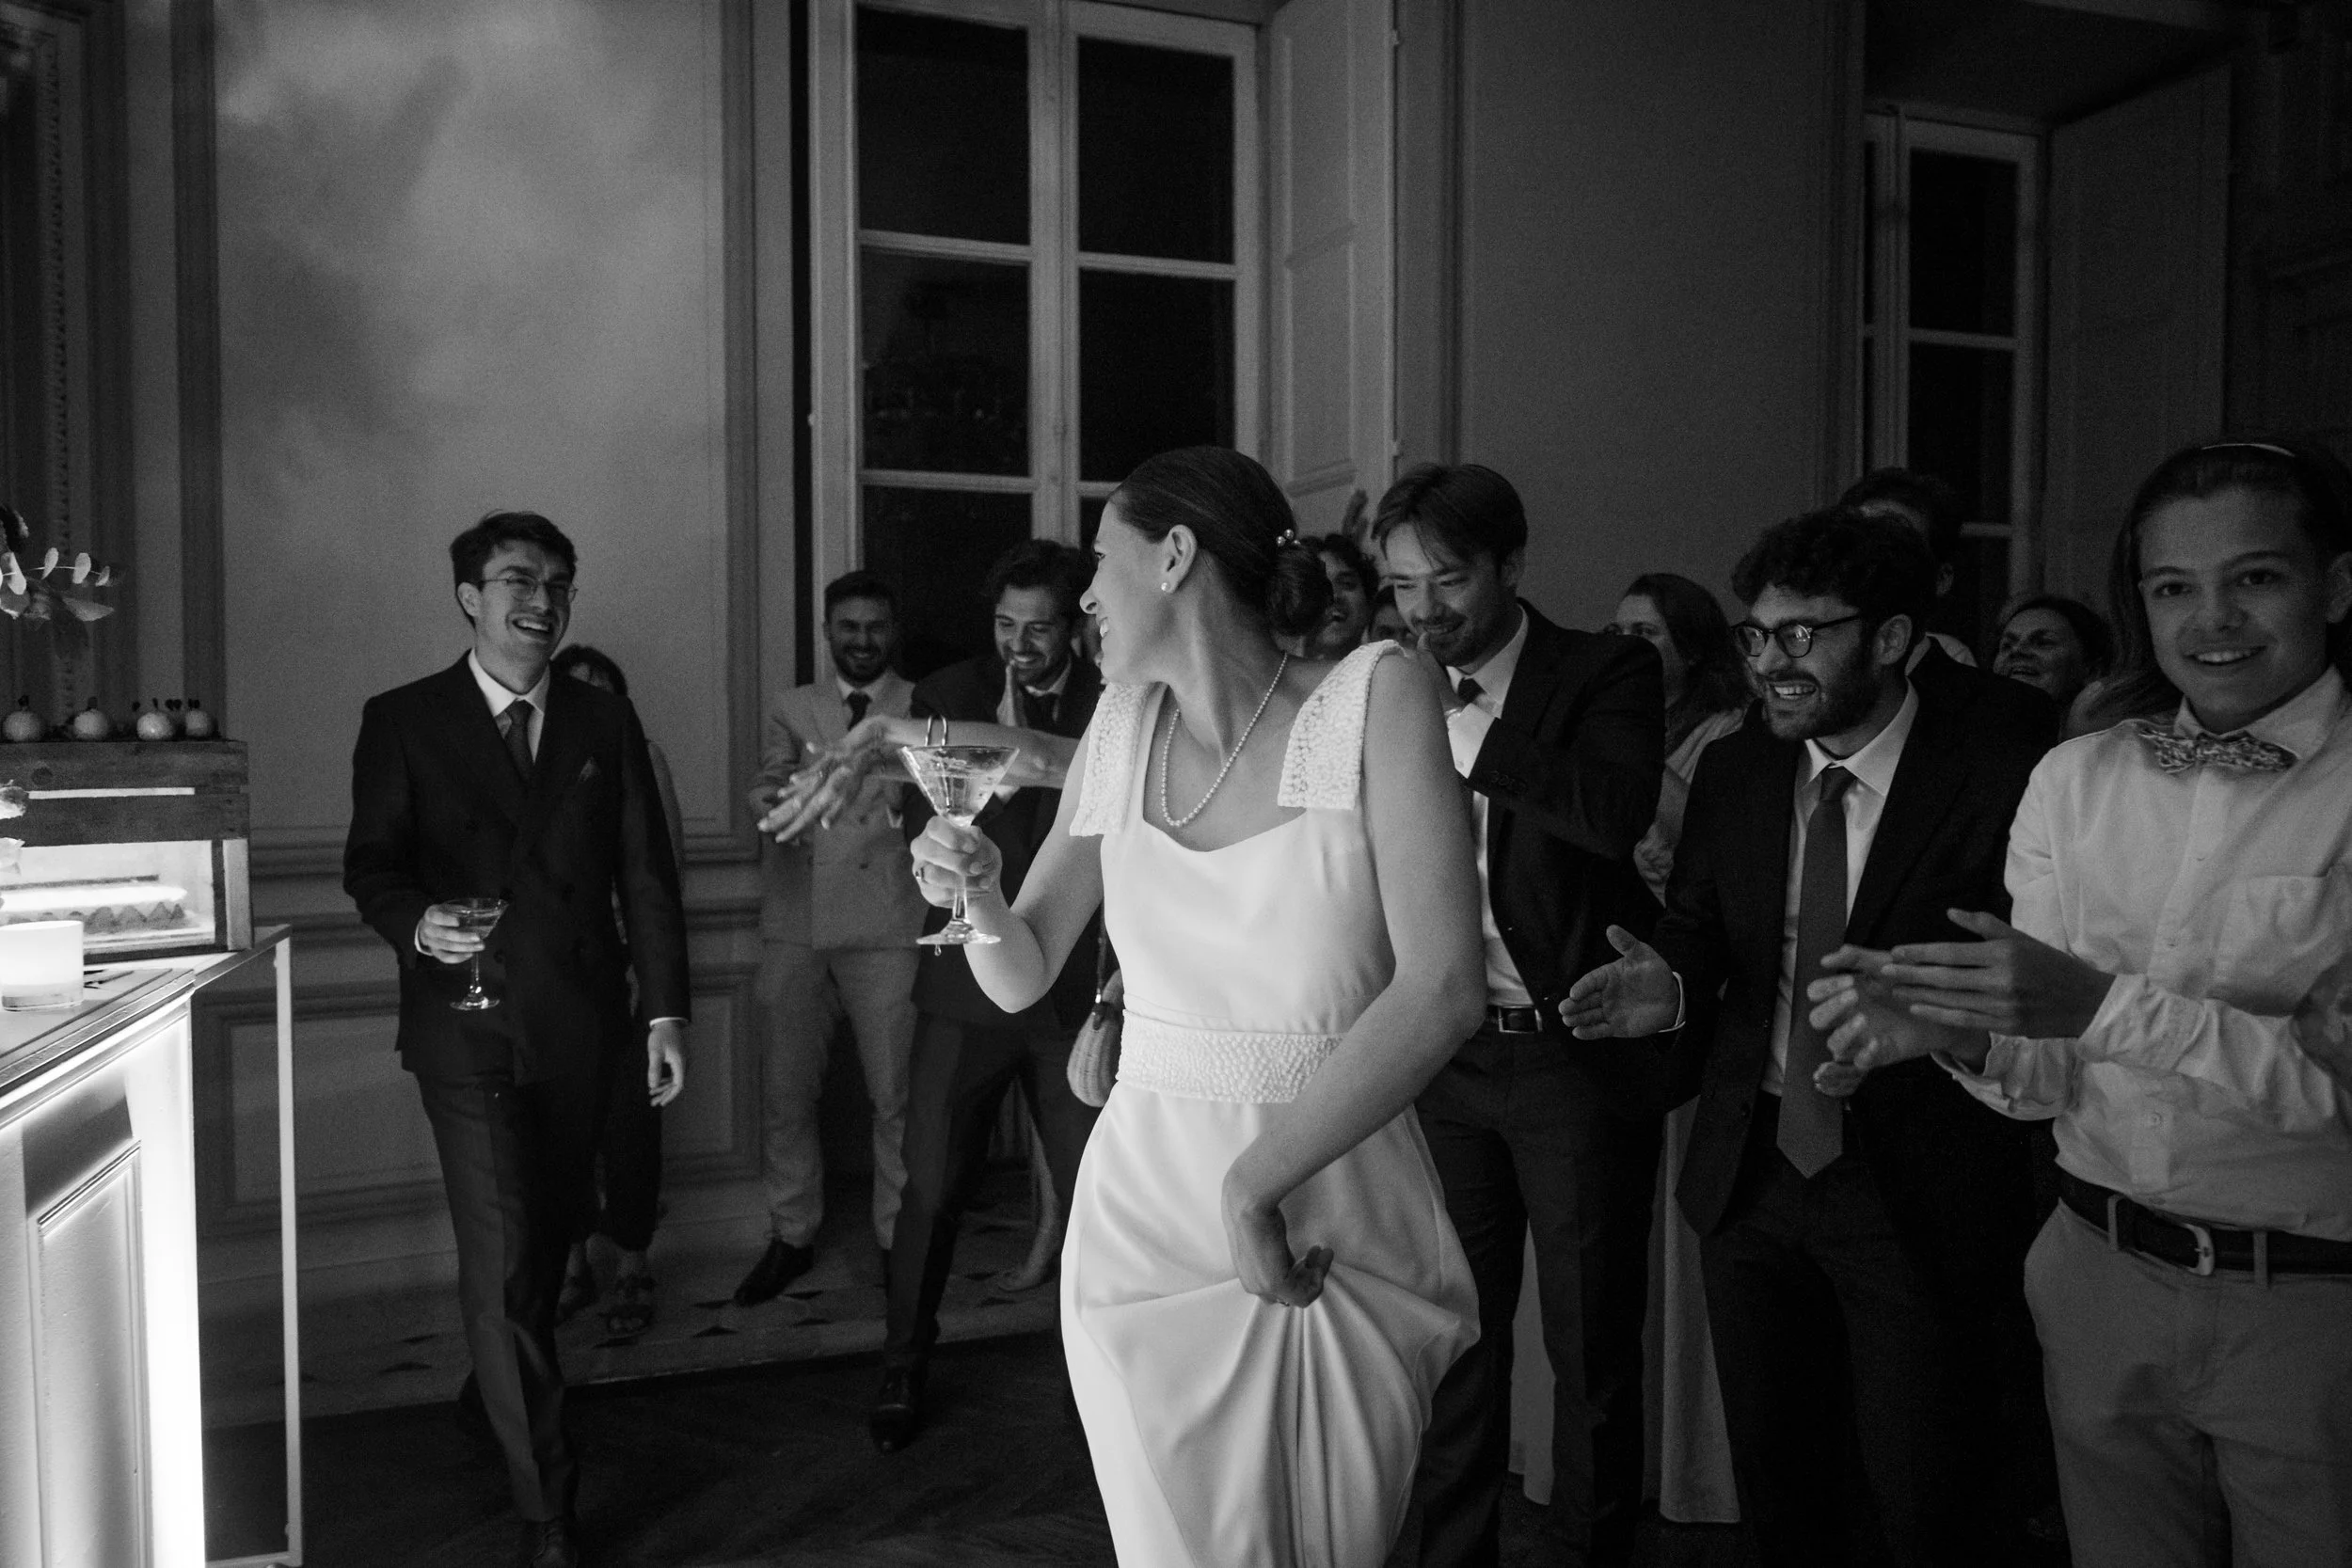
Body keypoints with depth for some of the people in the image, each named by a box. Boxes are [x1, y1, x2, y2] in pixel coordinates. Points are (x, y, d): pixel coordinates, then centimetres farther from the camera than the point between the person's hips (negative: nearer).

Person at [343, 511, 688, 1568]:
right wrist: (416, 920, -23)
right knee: (503, 1259, -6)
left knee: (546, 1243, 14)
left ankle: (501, 1390, 39)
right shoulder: (402, 721, 2)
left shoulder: (605, 721, 8)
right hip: (469, 1031, -3)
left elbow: (646, 876, 7)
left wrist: (664, 1010, 3)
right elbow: (370, 863, 0)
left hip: (578, 1025, 3)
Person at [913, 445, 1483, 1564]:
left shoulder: (1372, 697, -10)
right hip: (1150, 1213, 3)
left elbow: (1442, 990, -18)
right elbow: (1022, 979, 9)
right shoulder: (1124, 726, 4)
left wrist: (1254, 1182, -18)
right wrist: (981, 900, -13)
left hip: (1341, 1230, -2)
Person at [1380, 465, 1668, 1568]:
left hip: (1577, 1052, -3)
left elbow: (1619, 811, -24)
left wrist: (1454, 719, -20)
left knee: (1591, 1342, 9)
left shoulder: (1607, 672, -5)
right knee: (1453, 1332, 13)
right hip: (1445, 1054, 4)